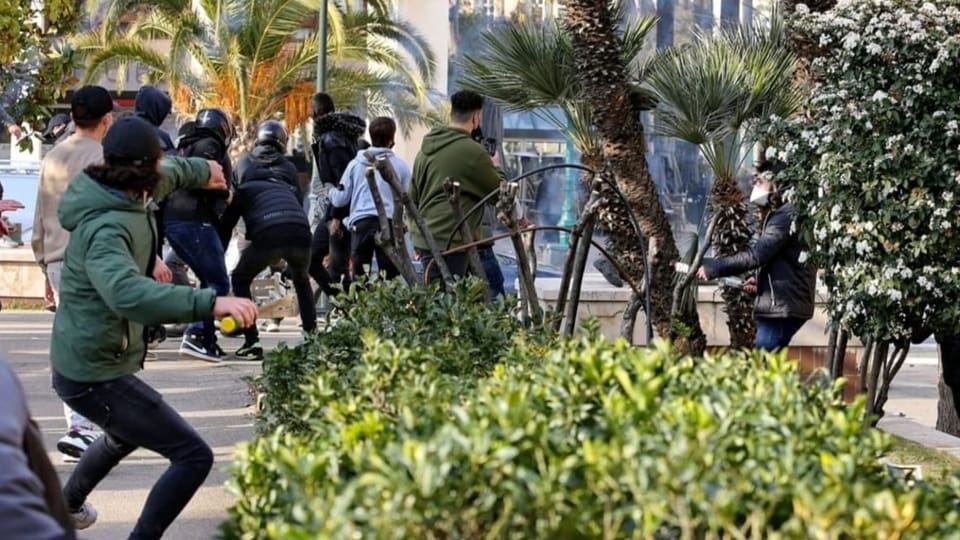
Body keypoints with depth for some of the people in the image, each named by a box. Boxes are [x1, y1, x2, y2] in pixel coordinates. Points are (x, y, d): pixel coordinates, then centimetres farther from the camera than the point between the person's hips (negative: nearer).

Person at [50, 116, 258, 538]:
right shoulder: (106, 228, -30)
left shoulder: (130, 194, 0)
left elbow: (167, 174, 25)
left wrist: (201, 171, 45)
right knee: (194, 457, -13)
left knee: (125, 436, 38)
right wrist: (208, 303, -58)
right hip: (96, 373, -11)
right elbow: (126, 292, -49)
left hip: (88, 361, 11)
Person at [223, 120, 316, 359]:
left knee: (240, 280, 20)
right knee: (301, 280, 32)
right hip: (300, 231, 3)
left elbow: (233, 203, 21)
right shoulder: (288, 167, 27)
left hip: (267, 234, -3)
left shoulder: (245, 163, 22)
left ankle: (252, 341, 5)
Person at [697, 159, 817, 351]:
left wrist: (712, 267, -16)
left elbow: (755, 255, -22)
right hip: (782, 305, 10)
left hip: (782, 306, -10)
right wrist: (761, 280, 12)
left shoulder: (785, 216, -14)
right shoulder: (782, 215, 19)